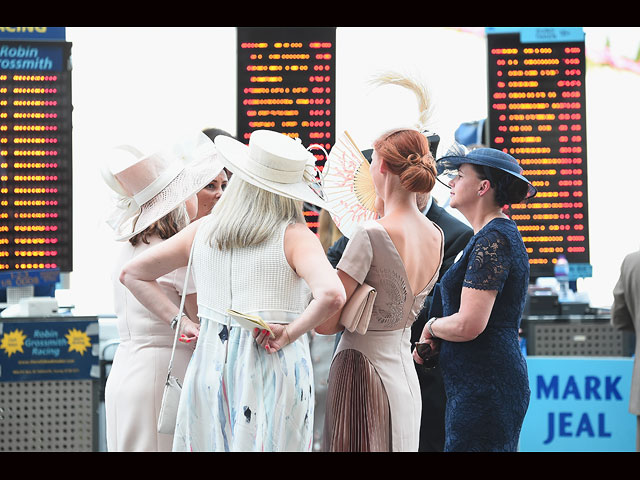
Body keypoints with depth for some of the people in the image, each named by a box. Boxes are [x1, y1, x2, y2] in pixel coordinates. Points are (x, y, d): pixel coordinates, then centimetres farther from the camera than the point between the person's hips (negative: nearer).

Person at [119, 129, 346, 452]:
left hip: (209, 366, 4)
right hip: (276, 371, -4)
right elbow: (331, 295, -23)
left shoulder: (203, 230, 8)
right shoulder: (294, 235, -6)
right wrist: (290, 332, -10)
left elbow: (131, 274, 15)